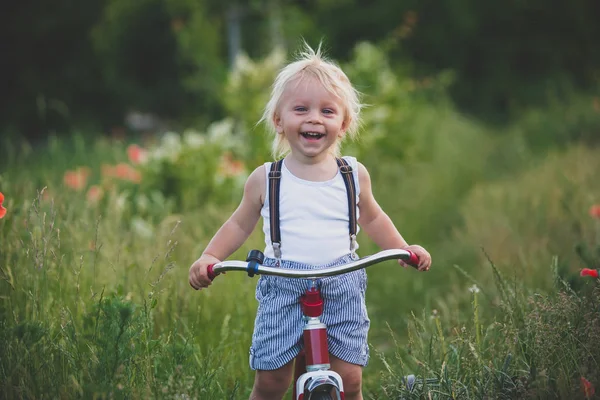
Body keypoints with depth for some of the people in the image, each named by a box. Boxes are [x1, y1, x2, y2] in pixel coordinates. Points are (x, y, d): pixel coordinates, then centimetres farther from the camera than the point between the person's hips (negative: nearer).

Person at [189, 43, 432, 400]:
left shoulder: (354, 175, 5)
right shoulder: (265, 179, 0)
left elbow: (371, 218, 22)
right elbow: (240, 224, 12)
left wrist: (404, 249, 11)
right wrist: (209, 257, -2)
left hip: (342, 289, 1)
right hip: (283, 290, -1)